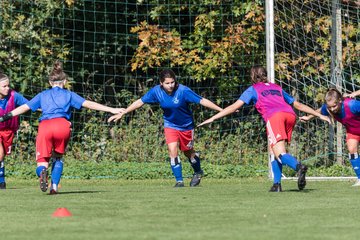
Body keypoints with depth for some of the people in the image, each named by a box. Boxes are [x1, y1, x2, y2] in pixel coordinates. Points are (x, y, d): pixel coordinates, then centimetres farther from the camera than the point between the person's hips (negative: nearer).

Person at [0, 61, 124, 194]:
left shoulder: (42, 95, 28)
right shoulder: (69, 95, 23)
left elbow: (24, 107, 27)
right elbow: (88, 104, 16)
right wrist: (111, 110, 16)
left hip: (44, 126, 0)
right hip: (62, 125, 0)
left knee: (42, 161, 1)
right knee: (58, 157, 23)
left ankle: (42, 171, -35)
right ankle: (54, 186, 9)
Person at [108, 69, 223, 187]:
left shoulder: (183, 91, -27)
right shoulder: (156, 91, -17)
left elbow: (202, 101, -26)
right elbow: (140, 102, -6)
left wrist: (221, 110, -29)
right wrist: (122, 113, -5)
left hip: (186, 125, -2)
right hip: (170, 125, 2)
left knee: (188, 152, 14)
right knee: (172, 151, -16)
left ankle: (198, 172, 44)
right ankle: (179, 181, -5)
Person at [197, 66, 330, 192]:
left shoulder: (253, 90, 22)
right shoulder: (277, 88, 35)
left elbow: (234, 106, 14)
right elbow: (298, 105, 36)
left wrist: (212, 118, 16)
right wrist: (319, 115, 43)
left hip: (274, 116, -5)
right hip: (290, 115, 5)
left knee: (280, 154, -14)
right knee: (273, 149, 19)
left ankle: (299, 166, -44)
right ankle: (277, 184, 8)